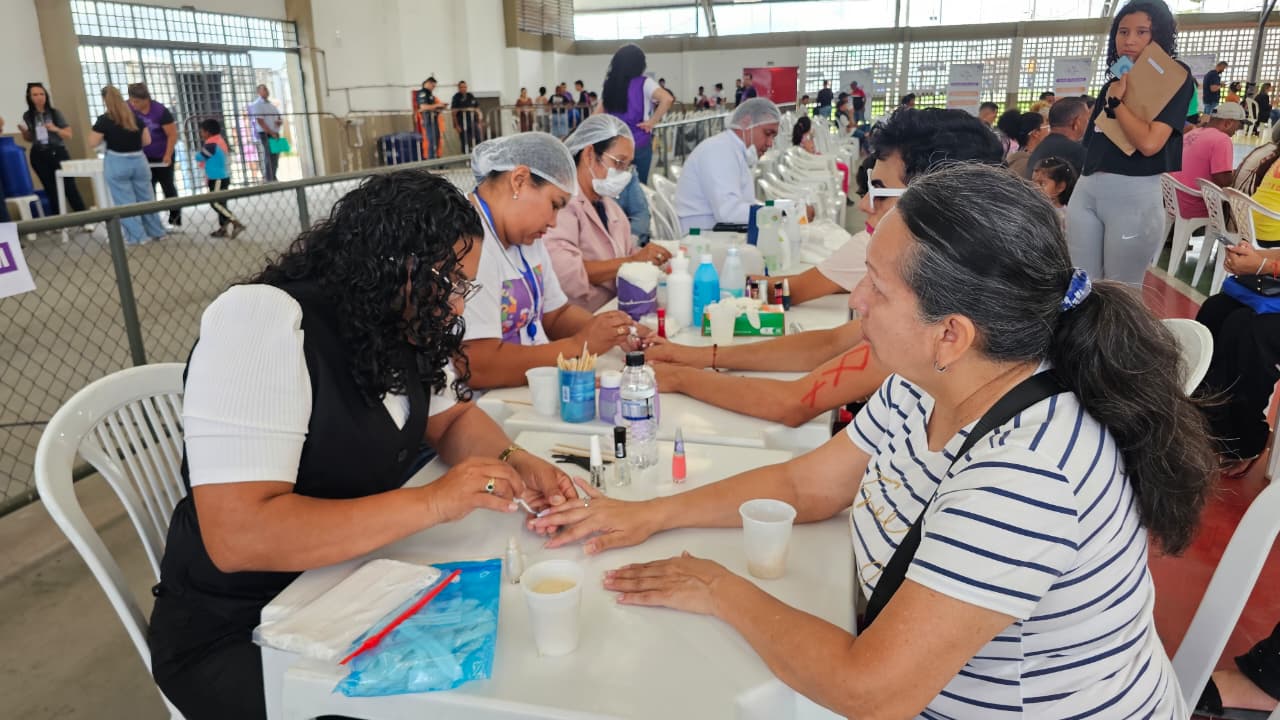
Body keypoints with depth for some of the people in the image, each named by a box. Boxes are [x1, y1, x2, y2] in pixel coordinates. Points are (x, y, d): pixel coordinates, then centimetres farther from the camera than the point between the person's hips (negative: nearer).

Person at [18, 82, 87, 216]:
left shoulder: (55, 113, -2)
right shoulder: (27, 116, 4)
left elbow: (69, 135, -1)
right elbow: (29, 139, 15)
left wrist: (56, 129, -19)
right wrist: (24, 132, -5)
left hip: (58, 153, -2)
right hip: (39, 156, 2)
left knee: (70, 188, -6)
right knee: (51, 191, 6)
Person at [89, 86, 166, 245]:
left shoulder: (104, 120, -8)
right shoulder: (135, 117, 3)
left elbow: (92, 143, -6)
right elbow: (147, 140, 8)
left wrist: (107, 137, 10)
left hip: (117, 163, -4)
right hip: (138, 160, 4)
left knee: (125, 202, 4)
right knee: (146, 198, 14)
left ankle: (137, 236, 5)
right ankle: (156, 232, 20)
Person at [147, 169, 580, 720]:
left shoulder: (397, 319, -3)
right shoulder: (262, 321, -24)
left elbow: (453, 418, 9)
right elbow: (237, 535, -31)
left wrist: (511, 463, -12)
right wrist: (432, 502, -32)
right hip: (239, 632, -6)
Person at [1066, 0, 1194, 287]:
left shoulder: (1176, 78, -1)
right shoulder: (1114, 83, 18)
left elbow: (1150, 143, -17)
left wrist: (1116, 101, -8)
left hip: (1134, 196, -6)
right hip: (1086, 191, 6)